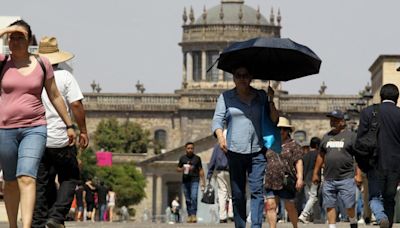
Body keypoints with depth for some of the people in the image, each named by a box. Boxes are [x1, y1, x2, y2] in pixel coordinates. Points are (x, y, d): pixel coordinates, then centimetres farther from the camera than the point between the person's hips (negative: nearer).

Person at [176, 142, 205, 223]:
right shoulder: (182, 158, 11)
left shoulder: (197, 158, 6)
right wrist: (182, 169, -7)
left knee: (194, 197, -17)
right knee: (188, 199, 4)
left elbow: (201, 170, 9)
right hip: (185, 181, 3)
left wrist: (203, 181, 4)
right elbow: (178, 168, 17)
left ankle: (194, 214, -19)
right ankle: (189, 215, 10)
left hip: (194, 180, -3)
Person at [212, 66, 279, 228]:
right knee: (237, 194, 0)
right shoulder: (226, 97, 10)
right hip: (234, 151, 0)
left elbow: (274, 121, 12)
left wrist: (271, 101, -4)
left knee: (257, 190, -12)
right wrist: (220, 136, -18)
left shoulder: (261, 96, 13)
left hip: (257, 151, 0)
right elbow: (217, 120, 2)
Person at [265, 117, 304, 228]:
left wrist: (300, 178, -12)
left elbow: (298, 162, -3)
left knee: (290, 207, 4)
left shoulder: (293, 145, 1)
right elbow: (265, 161, 20)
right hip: (271, 182, 4)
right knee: (270, 206, -5)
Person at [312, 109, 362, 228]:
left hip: (346, 178, -4)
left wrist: (358, 174, -10)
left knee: (349, 205, -2)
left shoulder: (350, 135, 1)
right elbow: (321, 156, 20)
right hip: (329, 179, 4)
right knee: (330, 205, 1)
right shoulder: (326, 137, 15)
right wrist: (315, 173, 17)